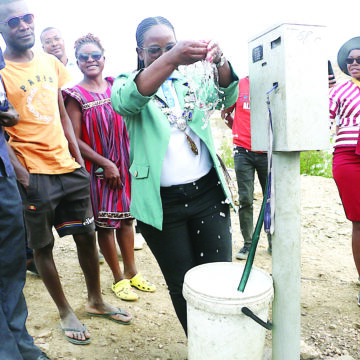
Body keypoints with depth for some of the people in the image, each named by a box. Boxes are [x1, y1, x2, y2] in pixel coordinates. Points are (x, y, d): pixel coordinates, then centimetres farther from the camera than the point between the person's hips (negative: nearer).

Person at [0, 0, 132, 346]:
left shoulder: (50, 61, 10)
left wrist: (78, 157, 9)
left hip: (68, 167, 5)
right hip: (34, 174, -5)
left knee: (86, 235, 12)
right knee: (42, 246, 8)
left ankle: (95, 301, 34)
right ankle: (65, 313, 29)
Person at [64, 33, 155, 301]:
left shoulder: (115, 86, 8)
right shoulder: (76, 96, -6)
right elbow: (74, 140, -10)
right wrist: (105, 163, -14)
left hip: (125, 164, 5)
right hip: (98, 168, -5)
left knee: (126, 218, 13)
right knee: (105, 223, 4)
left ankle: (132, 273, 29)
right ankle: (118, 279, 22)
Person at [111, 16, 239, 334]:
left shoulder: (189, 80, 10)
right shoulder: (126, 82, 2)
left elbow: (227, 97, -8)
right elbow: (127, 101, -23)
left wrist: (220, 61, -30)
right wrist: (171, 59, -39)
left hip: (208, 192, 2)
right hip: (162, 204, -2)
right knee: (182, 285, 11)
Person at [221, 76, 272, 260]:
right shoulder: (238, 85, 5)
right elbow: (225, 112, 16)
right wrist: (239, 131, 10)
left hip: (267, 152, 1)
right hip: (243, 152, -1)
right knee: (245, 199, 0)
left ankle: (273, 242, 21)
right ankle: (248, 243, 12)